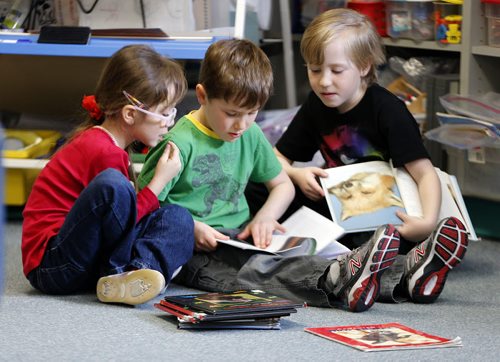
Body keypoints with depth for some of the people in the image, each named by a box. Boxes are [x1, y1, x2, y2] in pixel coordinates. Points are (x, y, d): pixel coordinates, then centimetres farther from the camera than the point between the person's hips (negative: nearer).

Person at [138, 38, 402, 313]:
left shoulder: (251, 136, 11)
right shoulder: (180, 143, -10)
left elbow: (283, 185, 22)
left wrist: (265, 217, 2)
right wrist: (191, 228, -24)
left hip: (238, 238, 7)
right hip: (191, 249, -7)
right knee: (249, 269, -37)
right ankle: (337, 282, -59)